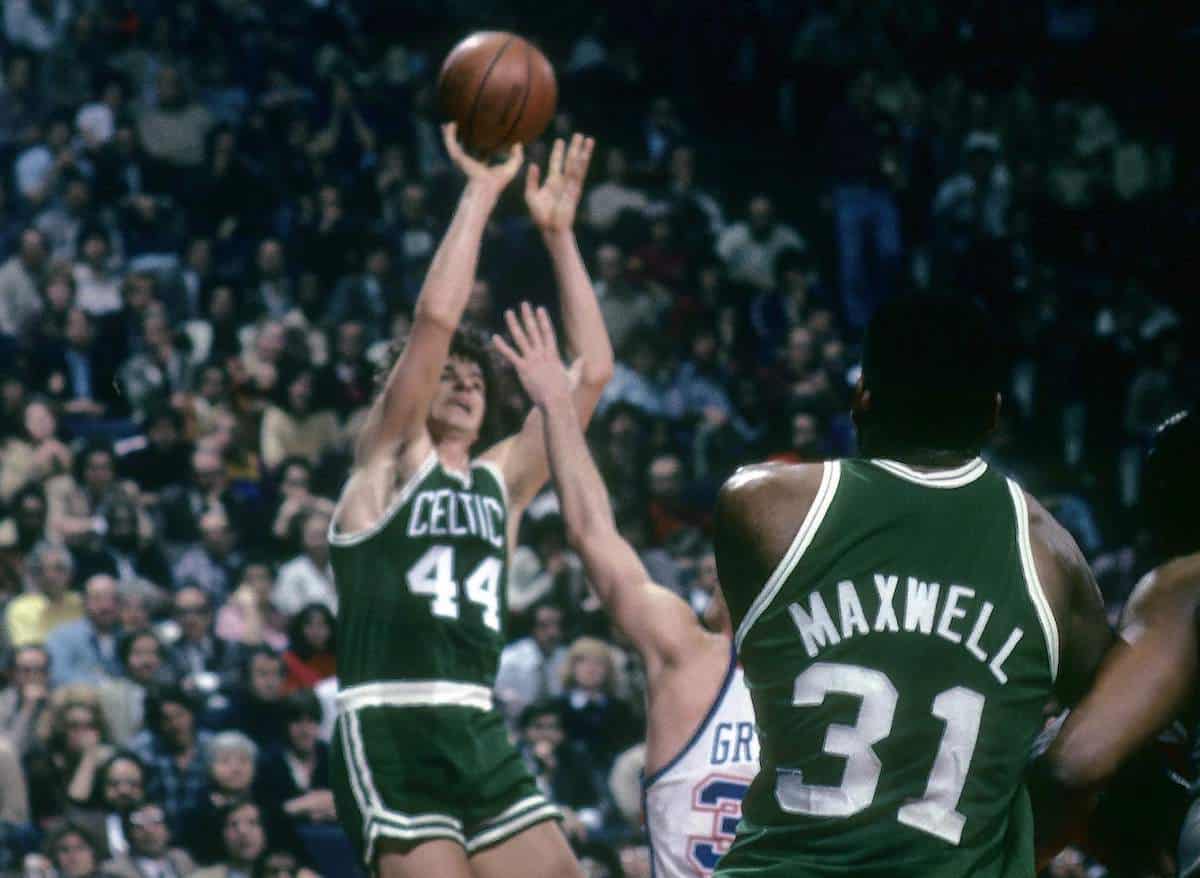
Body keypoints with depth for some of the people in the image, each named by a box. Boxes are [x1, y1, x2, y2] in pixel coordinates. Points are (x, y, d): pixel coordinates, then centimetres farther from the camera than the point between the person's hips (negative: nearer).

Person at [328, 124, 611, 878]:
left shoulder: (501, 479, 19)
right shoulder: (389, 460, 5)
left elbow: (593, 371, 13)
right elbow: (436, 320, -9)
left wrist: (558, 233, 10)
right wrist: (481, 194, -3)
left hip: (481, 734, 7)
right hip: (389, 737, -7)